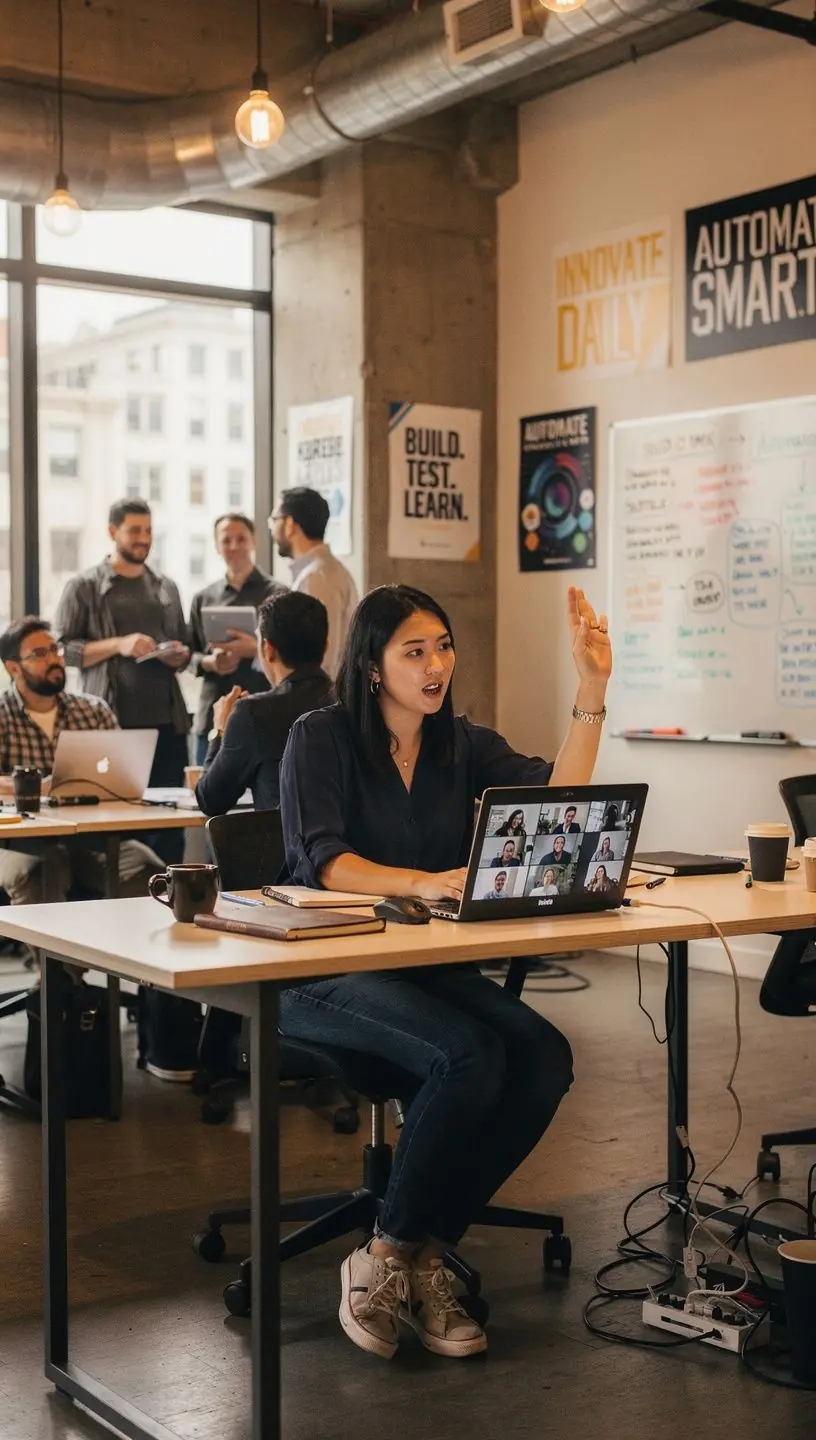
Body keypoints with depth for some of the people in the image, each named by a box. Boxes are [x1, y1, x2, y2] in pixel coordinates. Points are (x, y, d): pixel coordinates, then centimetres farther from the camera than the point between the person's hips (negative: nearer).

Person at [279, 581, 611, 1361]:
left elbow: (560, 798, -6)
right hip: (331, 972, -5)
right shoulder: (321, 737, -4)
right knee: (469, 1057, -31)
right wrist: (423, 882, -34)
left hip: (434, 967, 5)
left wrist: (592, 691, -15)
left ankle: (425, 1253, -9)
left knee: (544, 1056, -23)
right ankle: (384, 1259, -11)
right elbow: (323, 862, -18)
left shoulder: (465, 746, 10)